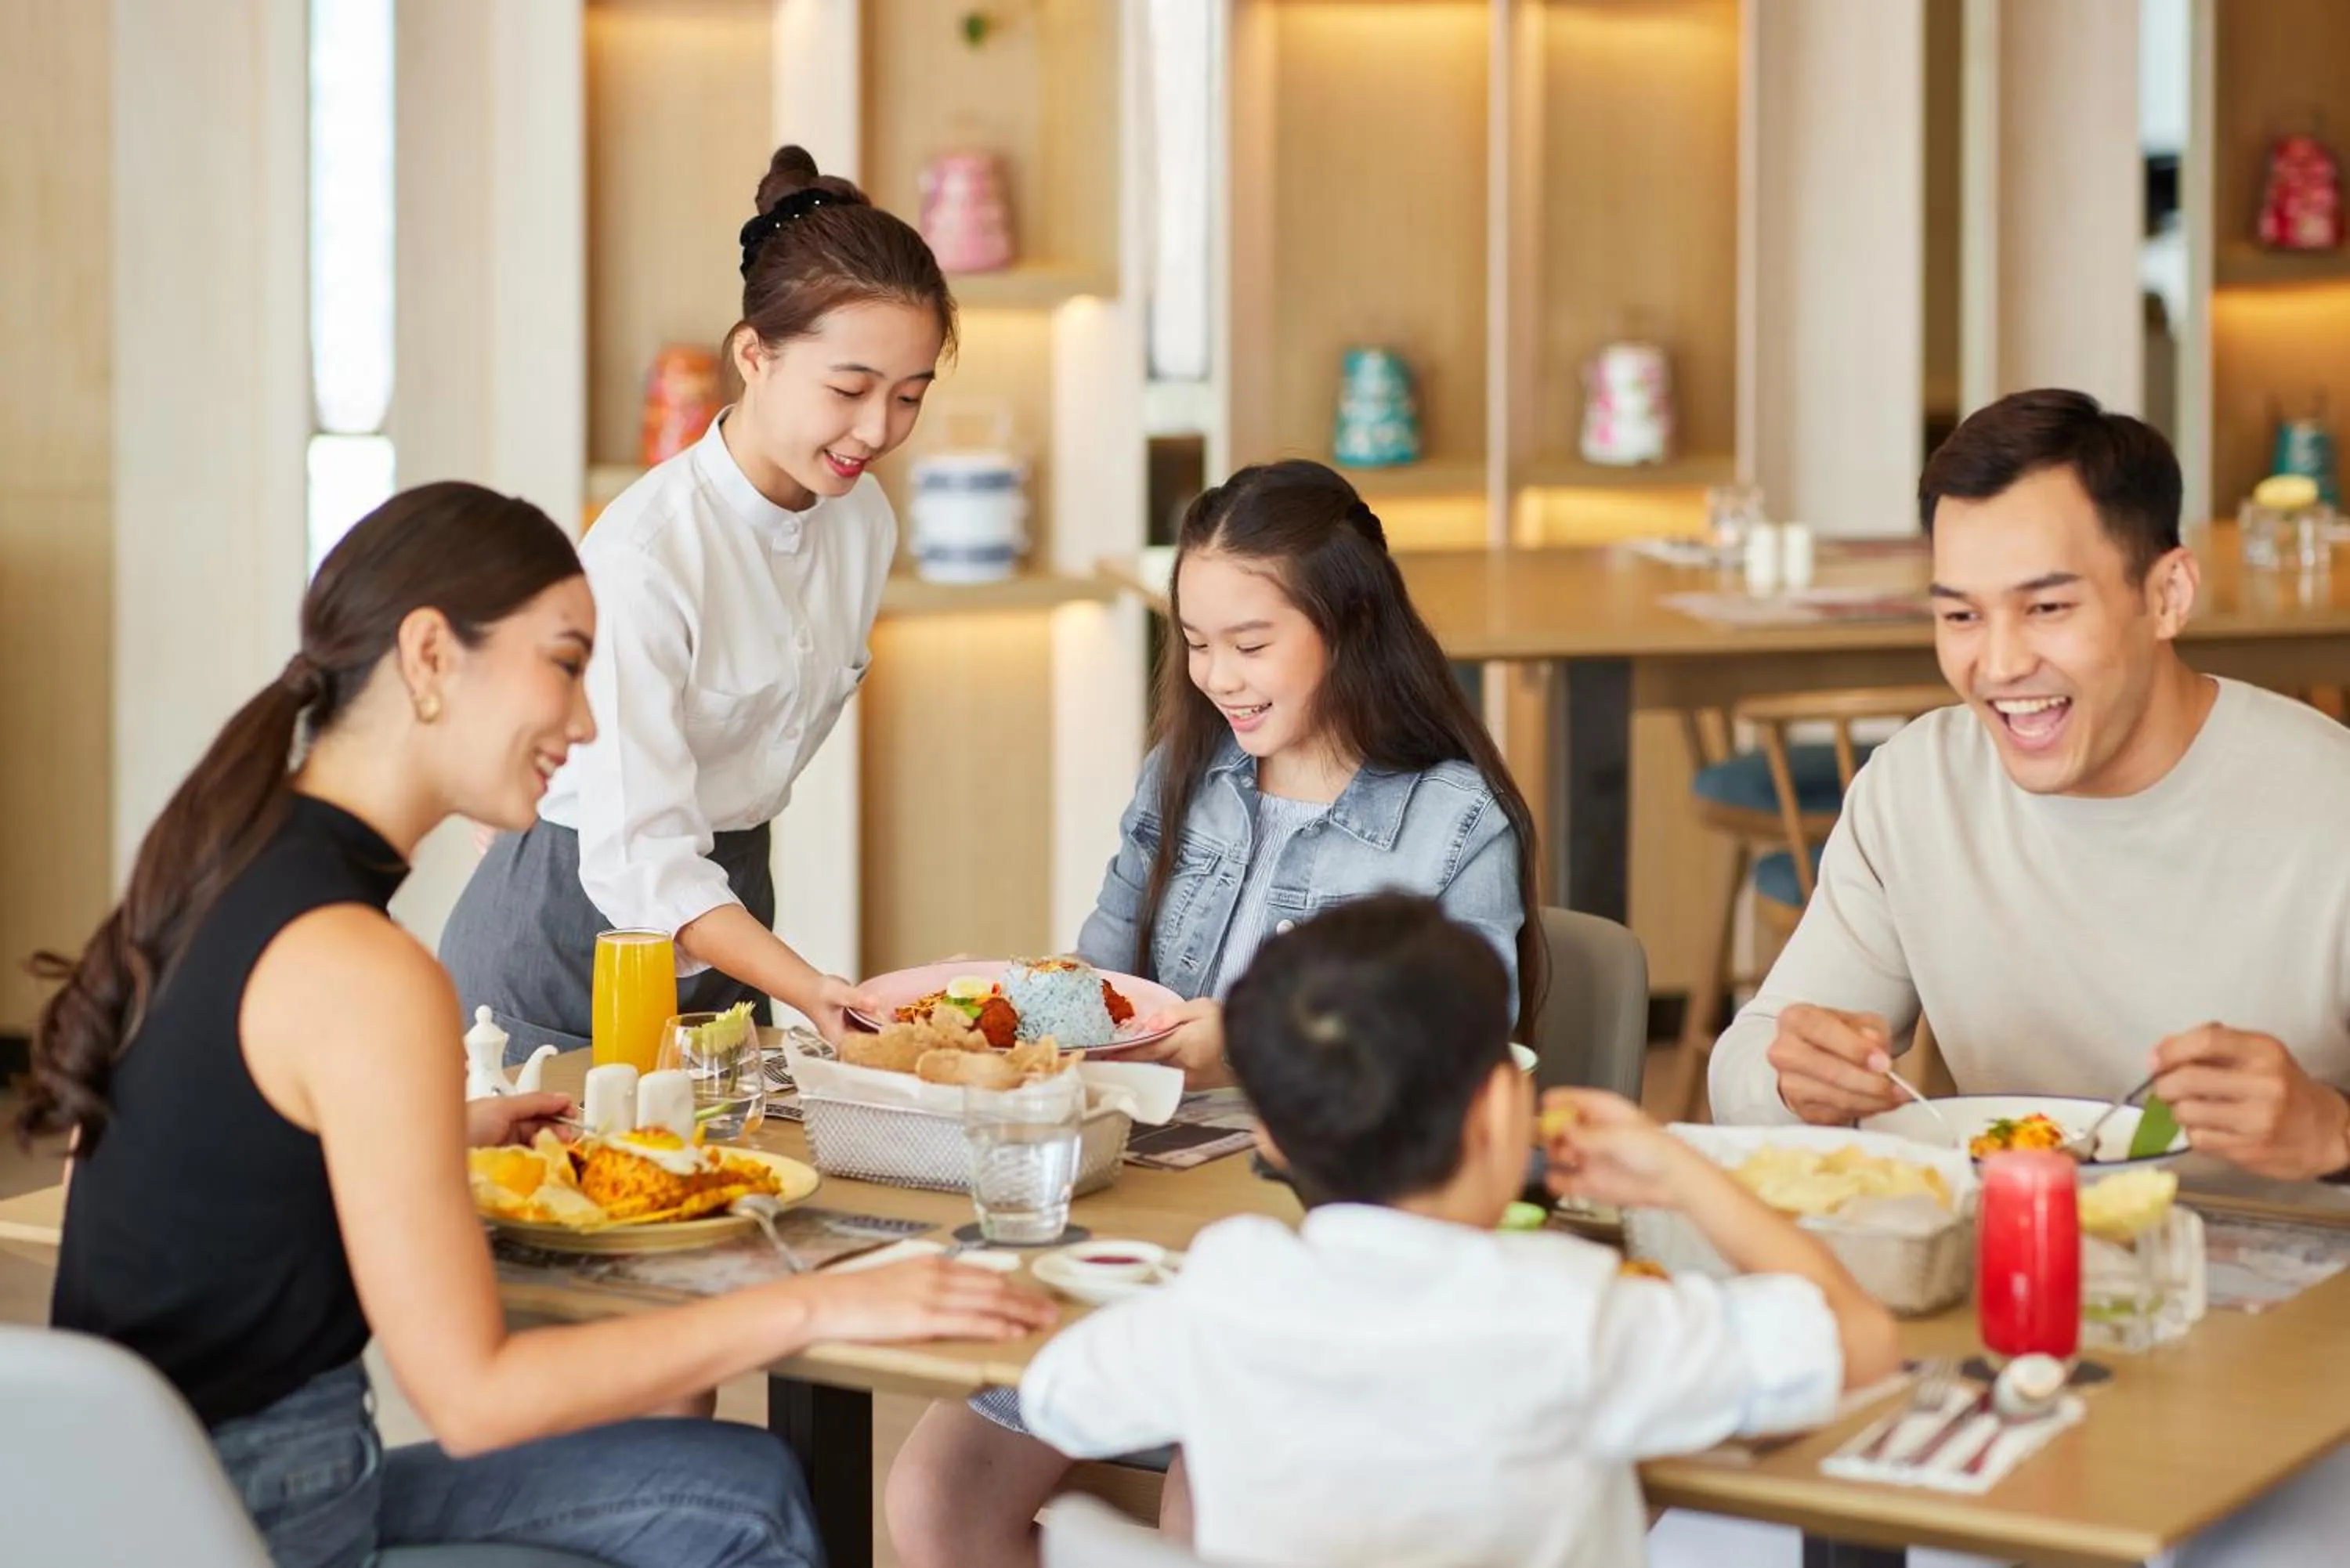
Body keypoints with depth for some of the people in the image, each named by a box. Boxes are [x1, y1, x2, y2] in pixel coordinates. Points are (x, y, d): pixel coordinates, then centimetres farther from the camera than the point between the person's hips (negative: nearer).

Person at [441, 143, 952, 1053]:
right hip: (572, 935, -7)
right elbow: (638, 858, -28)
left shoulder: (862, 520, -2)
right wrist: (811, 992, -39)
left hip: (728, 917, 7)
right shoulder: (645, 554, -24)